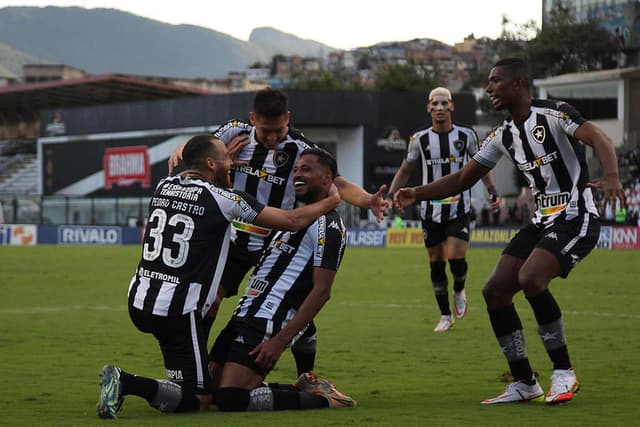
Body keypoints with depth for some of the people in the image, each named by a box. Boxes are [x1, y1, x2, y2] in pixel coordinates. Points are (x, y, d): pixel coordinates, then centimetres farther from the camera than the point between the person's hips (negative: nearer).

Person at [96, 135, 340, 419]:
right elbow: (293, 221, -1)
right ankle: (127, 383, -21)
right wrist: (331, 202, 17)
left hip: (138, 299, 7)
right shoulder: (224, 199, -8)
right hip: (177, 310, -7)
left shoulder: (164, 186, 7)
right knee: (198, 399, -2)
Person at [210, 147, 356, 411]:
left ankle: (322, 399, -7)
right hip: (246, 315, 10)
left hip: (264, 327, -10)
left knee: (230, 400, -21)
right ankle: (305, 389, 15)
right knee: (212, 392, 11)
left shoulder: (328, 225, -9)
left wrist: (280, 340, -23)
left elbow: (321, 291, -17)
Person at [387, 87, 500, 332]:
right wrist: (389, 197, 3)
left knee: (456, 258, -16)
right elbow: (405, 170, 12)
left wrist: (492, 191, 2)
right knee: (436, 263, 3)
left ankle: (459, 291, 18)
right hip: (431, 209, 1)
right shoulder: (420, 139, 1)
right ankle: (445, 316, 15)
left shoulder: (466, 135, -1)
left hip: (459, 208, -1)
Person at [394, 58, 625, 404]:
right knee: (495, 291, -1)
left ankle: (564, 373, -13)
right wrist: (417, 194, 3)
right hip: (542, 220, 8)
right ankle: (524, 384, 8)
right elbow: (462, 179, 16)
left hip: (576, 218, -8)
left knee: (530, 279, -28)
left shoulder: (553, 114, -12)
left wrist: (611, 177, -46)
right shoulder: (503, 135, 11)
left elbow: (599, 139, -26)